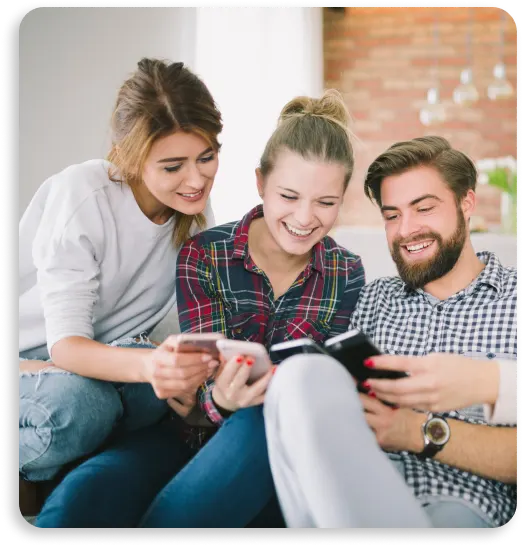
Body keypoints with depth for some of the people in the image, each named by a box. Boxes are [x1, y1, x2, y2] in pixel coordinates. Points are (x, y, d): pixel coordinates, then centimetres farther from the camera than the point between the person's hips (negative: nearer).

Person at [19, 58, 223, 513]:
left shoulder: (195, 207, -7)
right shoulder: (80, 195, -24)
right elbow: (64, 344, -29)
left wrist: (187, 367, -31)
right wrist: (150, 364, -50)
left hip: (109, 357, 5)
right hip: (33, 357, -4)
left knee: (171, 384, -29)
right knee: (80, 403, -37)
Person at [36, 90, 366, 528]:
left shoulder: (348, 276, 0)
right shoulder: (202, 256, -5)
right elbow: (205, 384, -10)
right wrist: (222, 399, -35)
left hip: (280, 453, 3)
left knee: (262, 421, -36)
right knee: (83, 494, -36)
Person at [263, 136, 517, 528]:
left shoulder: (513, 300, 8)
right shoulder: (374, 299, 21)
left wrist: (421, 432, -14)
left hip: (456, 500, -6)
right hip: (349, 485, 7)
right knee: (306, 374, -27)